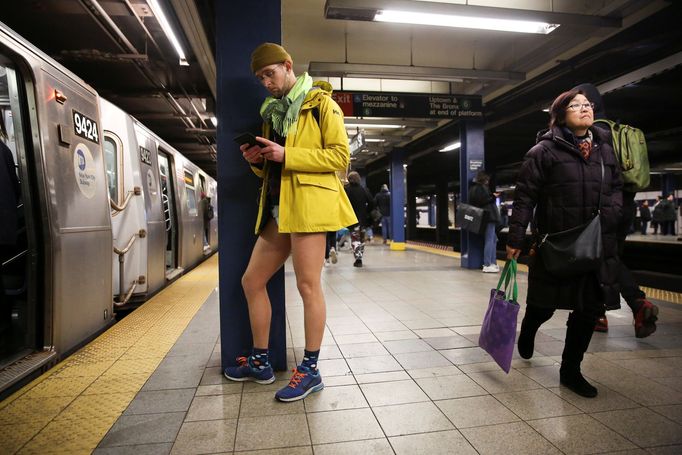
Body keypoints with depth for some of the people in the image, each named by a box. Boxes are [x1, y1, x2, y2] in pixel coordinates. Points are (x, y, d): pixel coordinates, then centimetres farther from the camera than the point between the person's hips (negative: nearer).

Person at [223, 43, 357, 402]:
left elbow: (340, 156, -9)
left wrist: (287, 155, -16)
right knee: (252, 282, 8)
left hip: (308, 202, -8)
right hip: (277, 206, 8)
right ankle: (260, 362, 22)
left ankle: (310, 370, 8)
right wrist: (257, 161, 5)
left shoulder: (321, 103, 2)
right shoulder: (273, 111, 24)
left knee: (308, 285, -7)